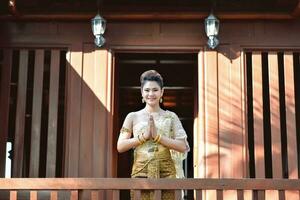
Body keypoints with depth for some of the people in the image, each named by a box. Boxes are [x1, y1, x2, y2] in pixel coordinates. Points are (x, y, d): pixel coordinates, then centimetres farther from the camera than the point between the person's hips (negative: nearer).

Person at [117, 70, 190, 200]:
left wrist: (157, 136, -10)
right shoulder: (133, 117, 10)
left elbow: (183, 146, 0)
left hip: (166, 172, 0)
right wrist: (144, 136, -9)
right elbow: (120, 146, 2)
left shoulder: (171, 117, 9)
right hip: (141, 172, 0)